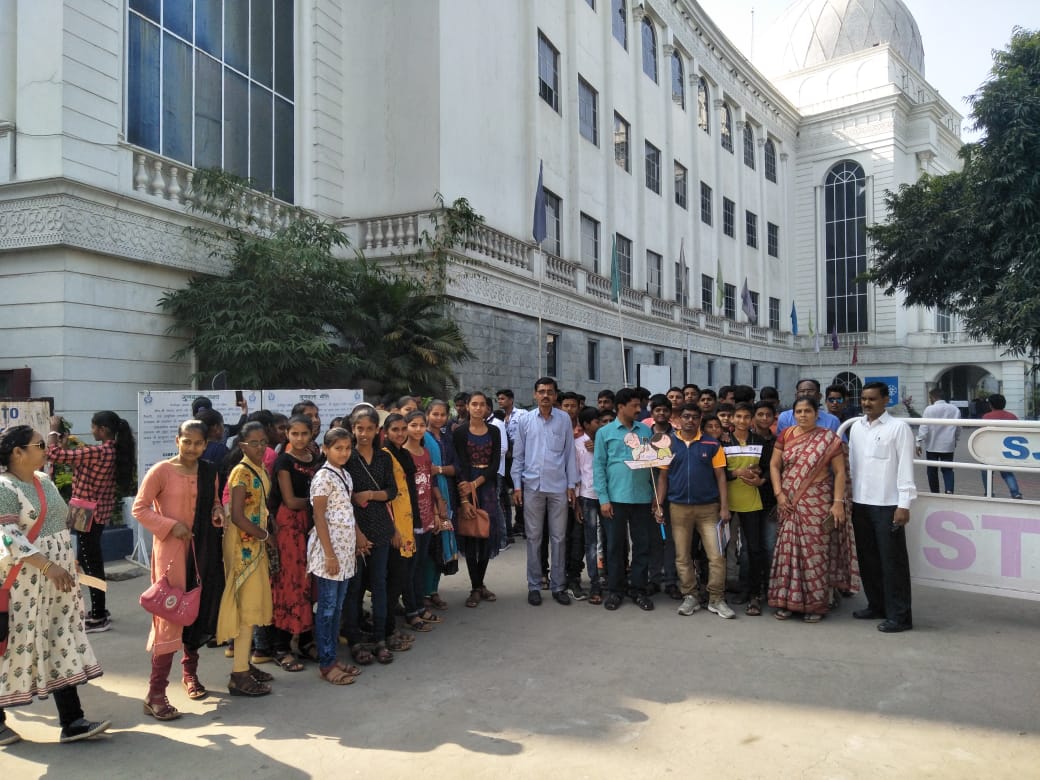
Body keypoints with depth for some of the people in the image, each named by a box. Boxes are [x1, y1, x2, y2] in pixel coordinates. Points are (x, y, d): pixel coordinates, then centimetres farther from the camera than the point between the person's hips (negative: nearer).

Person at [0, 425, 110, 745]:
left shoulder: (44, 481, 11)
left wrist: (68, 563, 18)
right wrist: (47, 566, -27)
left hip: (57, 578, 8)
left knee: (62, 646, 6)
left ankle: (71, 722, 8)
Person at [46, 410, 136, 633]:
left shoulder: (98, 452, -23)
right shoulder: (115, 451, 6)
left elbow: (54, 454, -22)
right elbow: (80, 467, 17)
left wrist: (54, 430, -8)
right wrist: (66, 445, 14)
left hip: (89, 513, -9)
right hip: (99, 511, 9)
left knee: (91, 562, 0)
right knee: (89, 559, 19)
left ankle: (99, 618, 9)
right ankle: (99, 611, 28)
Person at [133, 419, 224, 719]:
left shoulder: (209, 471, 6)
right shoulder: (161, 471, -9)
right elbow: (140, 508, -7)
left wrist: (217, 510, -3)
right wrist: (171, 525, -18)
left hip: (202, 550, 5)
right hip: (171, 549, -5)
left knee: (198, 610, 15)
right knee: (169, 615, -8)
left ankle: (190, 671, 35)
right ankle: (155, 693, 0)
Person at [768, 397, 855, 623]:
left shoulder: (829, 439, -2)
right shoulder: (785, 436, 6)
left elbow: (840, 472, -3)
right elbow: (774, 465, 7)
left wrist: (838, 502, -10)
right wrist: (779, 494, -4)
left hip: (817, 503, -2)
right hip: (789, 503, 3)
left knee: (816, 550, 0)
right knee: (788, 549, 5)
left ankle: (816, 603, 11)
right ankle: (786, 600, 14)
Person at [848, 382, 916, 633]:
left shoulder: (898, 428, -7)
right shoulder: (856, 427, 10)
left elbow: (905, 467, -10)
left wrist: (904, 504, -14)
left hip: (888, 504, -6)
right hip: (860, 503, 6)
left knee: (892, 561, 0)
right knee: (867, 558, 13)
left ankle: (899, 616, 8)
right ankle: (876, 605, 27)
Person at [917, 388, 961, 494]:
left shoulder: (929, 409, -11)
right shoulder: (955, 409, 2)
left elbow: (923, 427, -13)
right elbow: (958, 428, 11)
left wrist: (919, 443, -7)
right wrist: (955, 440, 26)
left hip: (932, 446, -3)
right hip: (948, 446, 3)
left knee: (932, 470, 8)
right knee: (947, 470, 8)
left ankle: (935, 493, 15)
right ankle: (949, 490, -11)